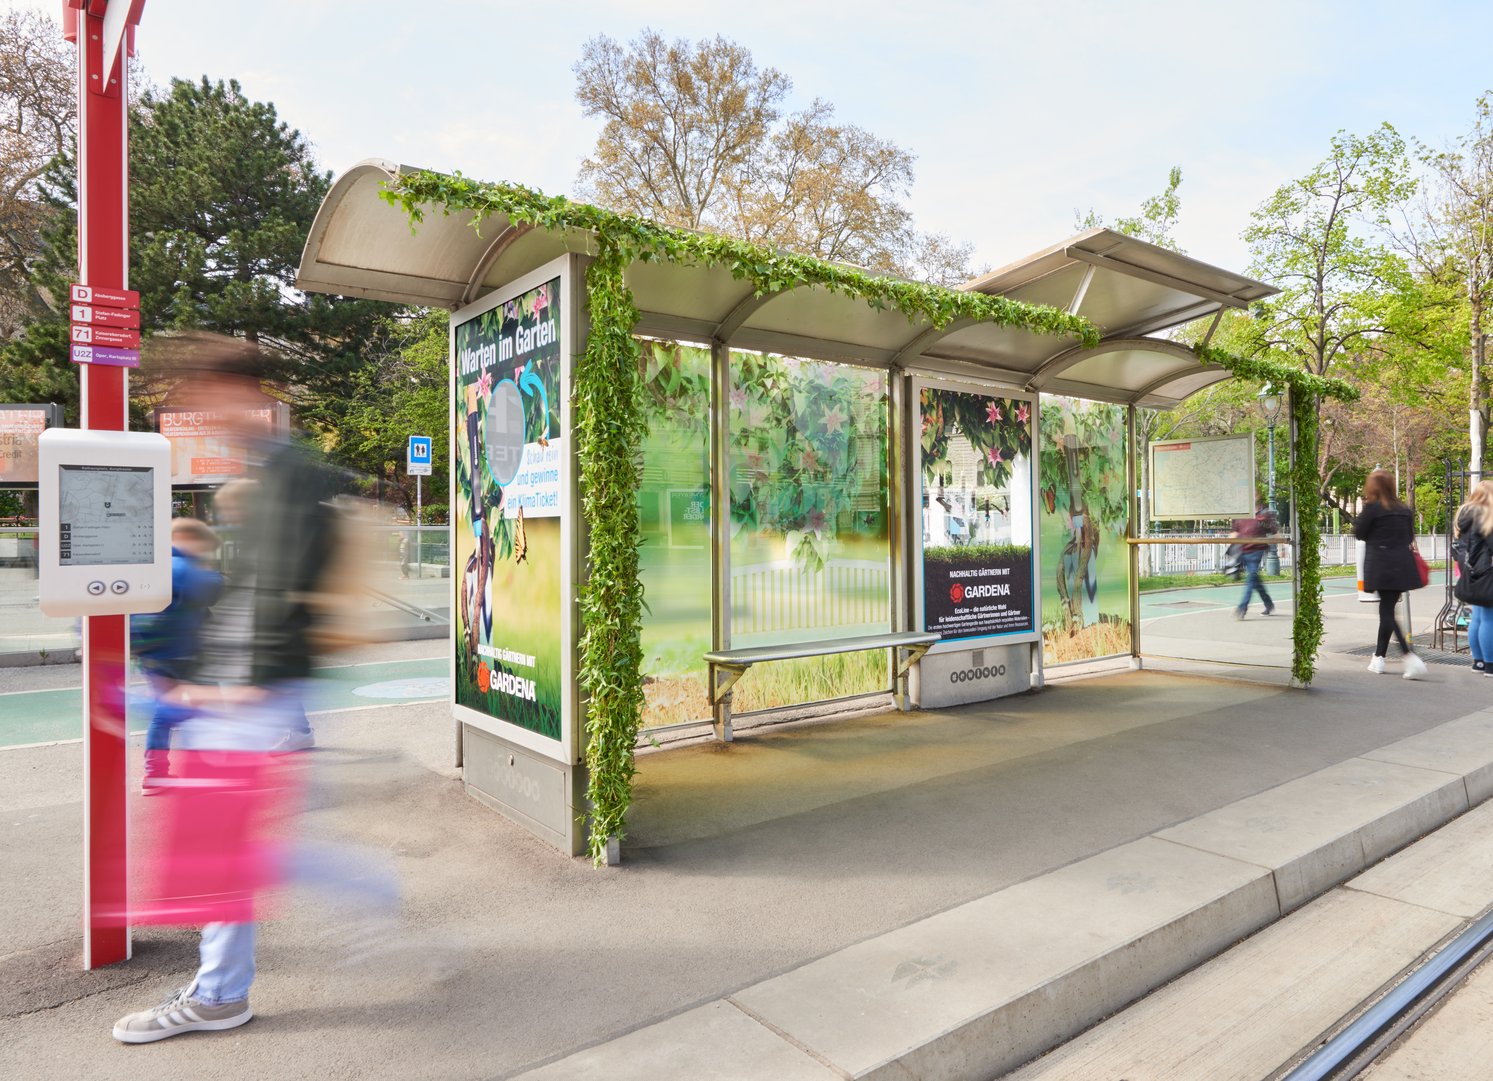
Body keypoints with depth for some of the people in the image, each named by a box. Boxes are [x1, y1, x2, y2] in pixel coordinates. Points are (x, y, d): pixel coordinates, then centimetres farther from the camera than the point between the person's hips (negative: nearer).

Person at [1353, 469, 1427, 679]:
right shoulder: (1404, 510, 10)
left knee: (1387, 613, -5)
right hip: (1402, 566, 6)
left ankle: (1411, 658, -18)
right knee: (1387, 610, 14)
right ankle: (1378, 658, 20)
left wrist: (1361, 513, 9)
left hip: (1381, 567, -6)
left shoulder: (1371, 507, -8)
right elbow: (1410, 537, 16)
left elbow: (1359, 533, 0)